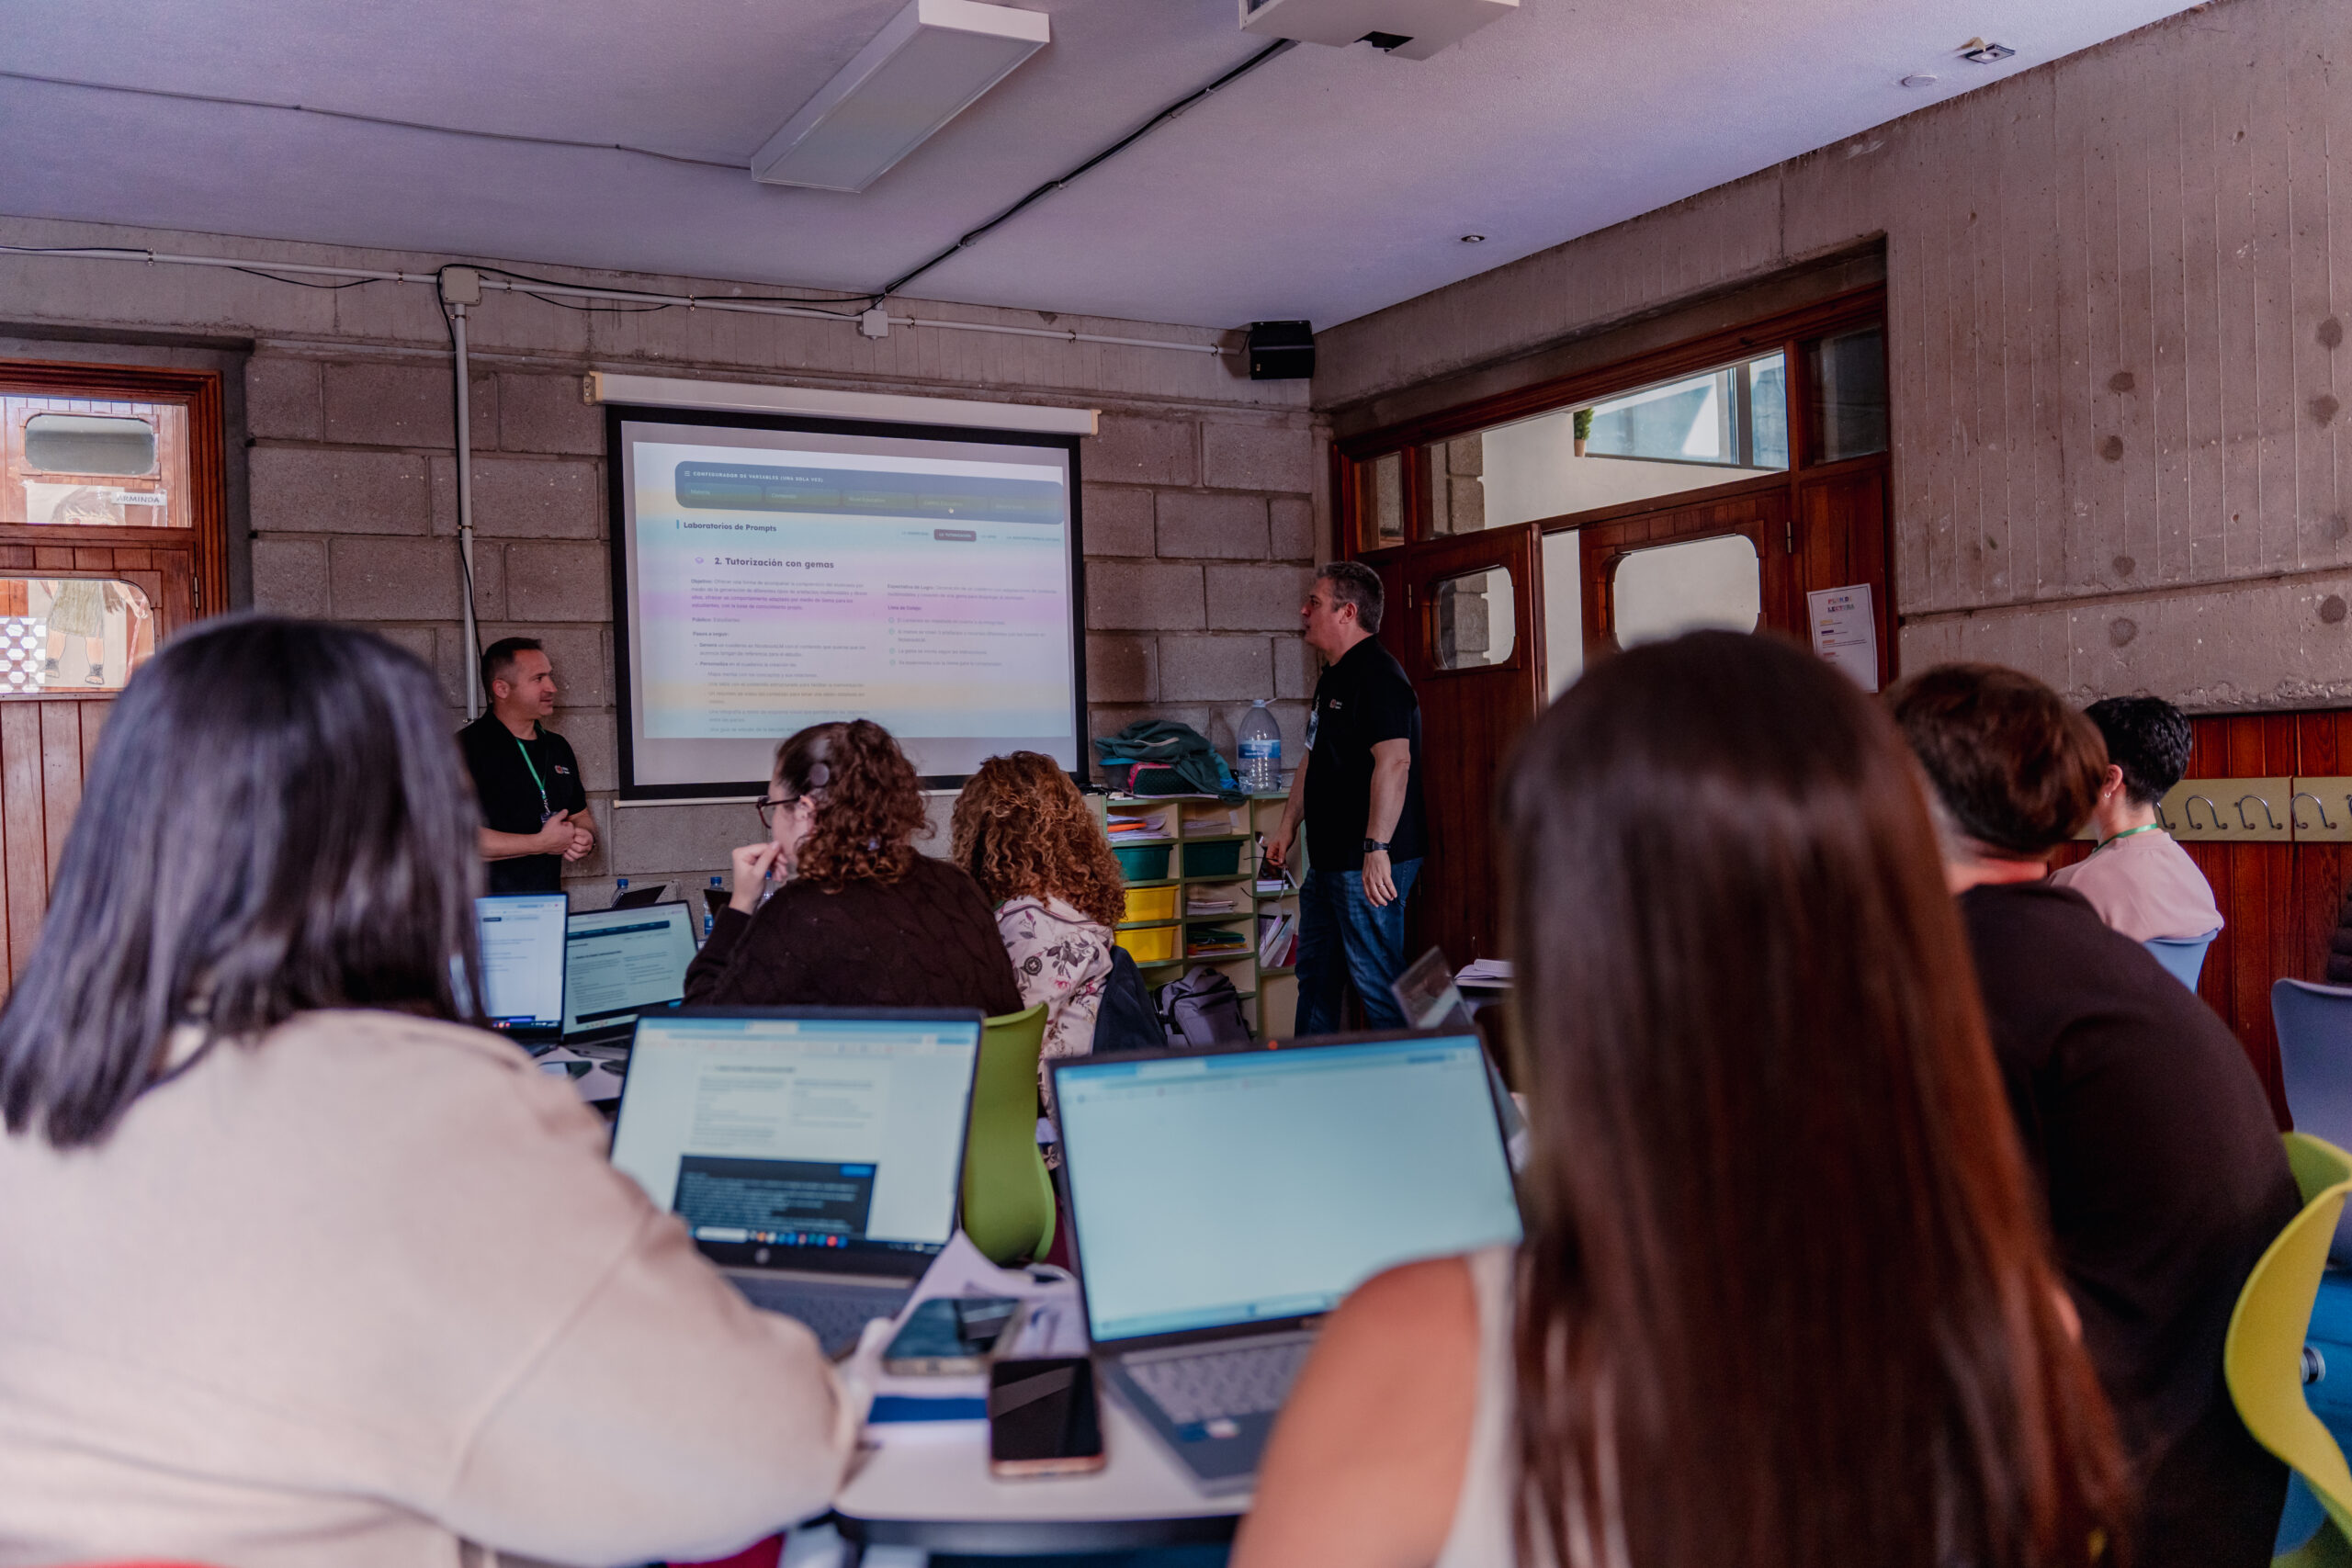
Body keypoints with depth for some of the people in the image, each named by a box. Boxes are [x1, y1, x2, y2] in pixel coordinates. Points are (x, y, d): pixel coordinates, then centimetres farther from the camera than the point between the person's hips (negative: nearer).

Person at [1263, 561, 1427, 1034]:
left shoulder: (1377, 675, -17)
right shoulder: (1332, 676, 17)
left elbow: (1394, 761, -28)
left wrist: (1377, 849, -33)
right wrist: (1288, 827, 22)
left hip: (1367, 866, -11)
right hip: (1327, 861, 11)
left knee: (1376, 982, -5)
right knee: (1315, 976, 19)